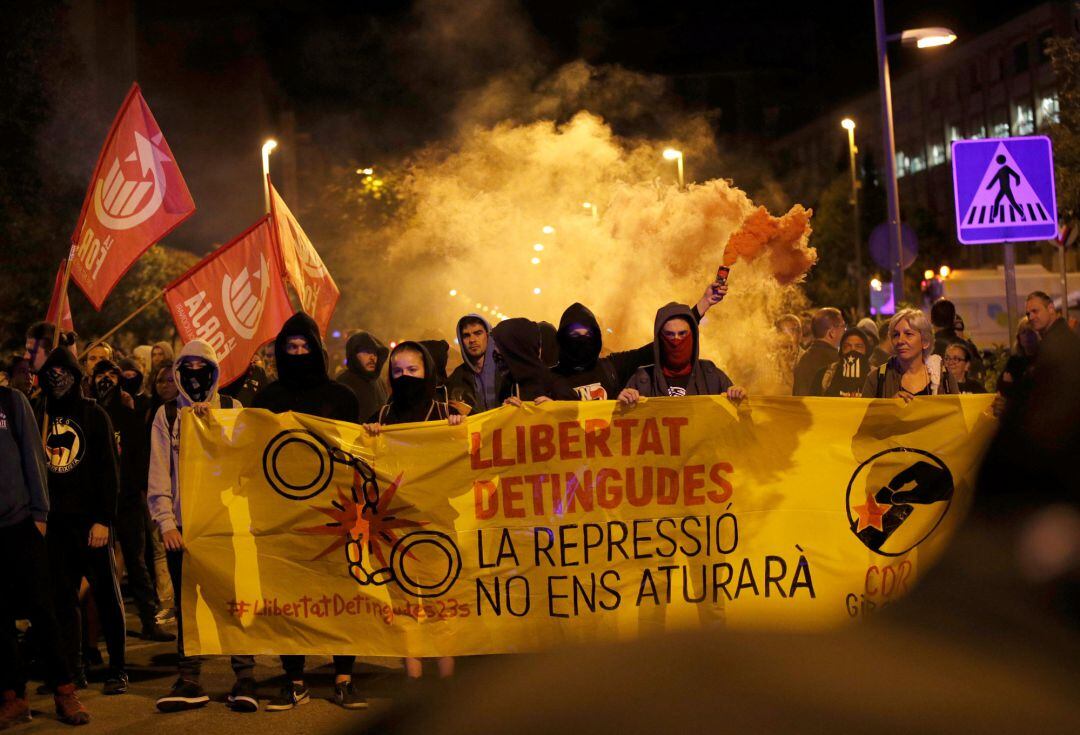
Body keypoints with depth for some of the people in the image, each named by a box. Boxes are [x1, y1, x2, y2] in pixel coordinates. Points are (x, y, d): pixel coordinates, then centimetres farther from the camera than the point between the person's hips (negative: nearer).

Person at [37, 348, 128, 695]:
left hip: (90, 520, -3)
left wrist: (103, 519, -11)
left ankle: (117, 669, 6)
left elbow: (109, 470, -2)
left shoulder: (94, 414, 4)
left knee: (106, 595, 0)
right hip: (54, 521, 3)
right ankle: (72, 668, 12)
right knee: (62, 598, 5)